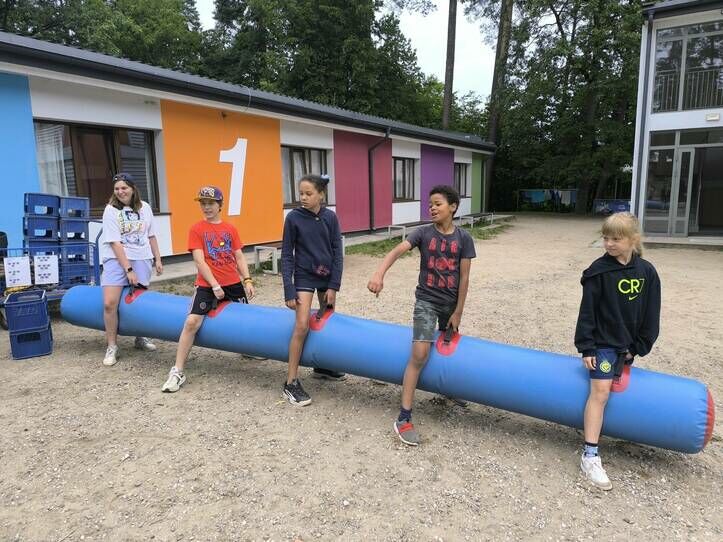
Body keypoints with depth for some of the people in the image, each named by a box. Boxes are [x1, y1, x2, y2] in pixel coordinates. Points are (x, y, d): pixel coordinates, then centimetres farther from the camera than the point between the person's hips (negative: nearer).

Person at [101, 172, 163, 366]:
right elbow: (115, 243, -12)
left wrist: (157, 259, 8)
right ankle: (112, 347, 1)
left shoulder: (144, 208, 5)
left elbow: (151, 236, 13)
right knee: (109, 303, -14)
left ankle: (140, 338, 28)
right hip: (117, 260, -3)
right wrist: (128, 269, -17)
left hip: (141, 259, 3)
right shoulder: (111, 210, -6)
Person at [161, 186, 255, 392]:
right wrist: (215, 285, -15)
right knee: (192, 322, -16)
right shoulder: (196, 229, -2)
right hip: (208, 285, -4)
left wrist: (247, 280, -3)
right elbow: (199, 261, -8)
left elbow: (239, 257, 8)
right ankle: (177, 371, -8)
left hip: (233, 283, 4)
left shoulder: (230, 229, 8)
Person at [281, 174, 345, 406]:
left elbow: (337, 252, -2)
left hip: (327, 275, 4)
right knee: (302, 326, -12)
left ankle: (322, 366, 34)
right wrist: (289, 290, -12)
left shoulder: (330, 217, -5)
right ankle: (291, 383, -3)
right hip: (304, 276, -3)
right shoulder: (294, 217, -10)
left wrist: (333, 286, -7)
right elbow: (287, 255, -8)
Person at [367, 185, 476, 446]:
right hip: (426, 301, -3)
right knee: (420, 354, -16)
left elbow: (464, 277, -3)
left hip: (450, 303, 3)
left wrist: (458, 312, -3)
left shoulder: (463, 238, -4)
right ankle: (404, 418, -12)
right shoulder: (423, 233, -8)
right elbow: (397, 250, -24)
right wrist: (379, 273, -43)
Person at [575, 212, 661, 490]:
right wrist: (586, 347, -11)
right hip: (603, 342, -4)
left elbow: (651, 314, 4)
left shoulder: (647, 272, -2)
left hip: (626, 343, 4)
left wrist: (638, 347, 2)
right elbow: (587, 310, -10)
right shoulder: (599, 270, -12)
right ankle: (590, 456, -10)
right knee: (600, 392, -12)